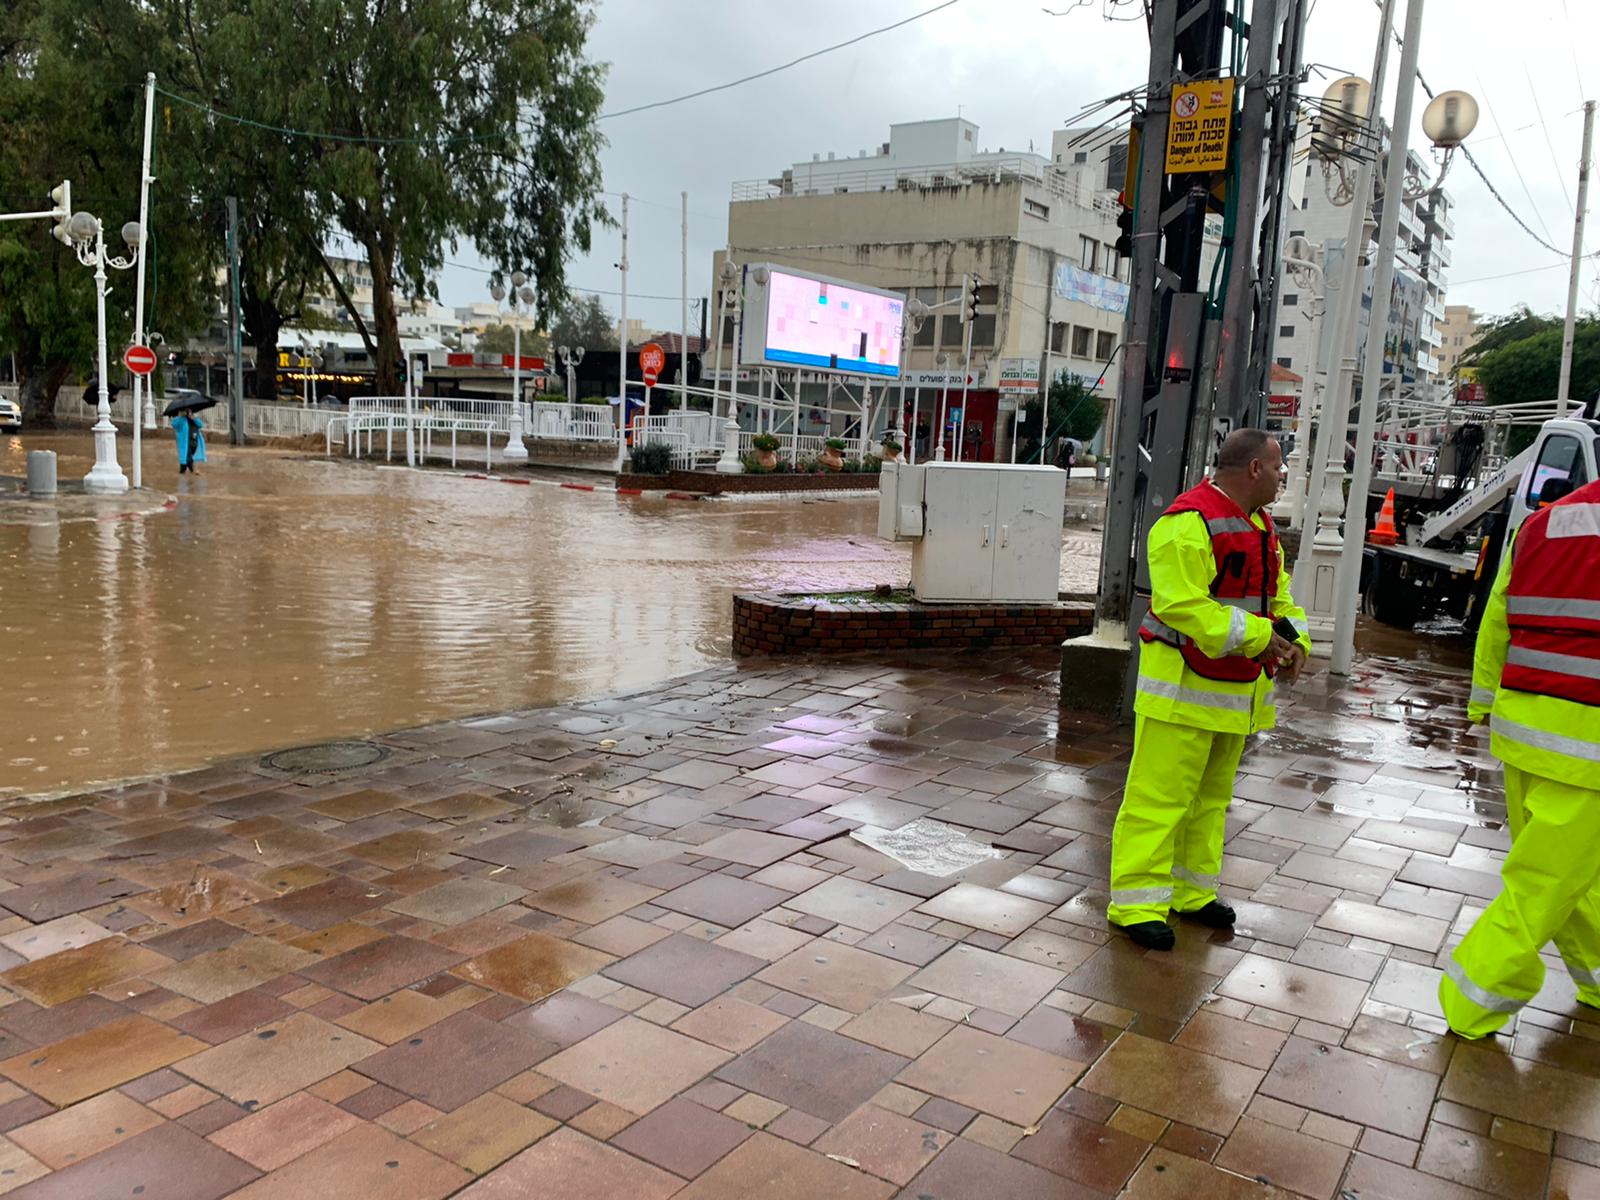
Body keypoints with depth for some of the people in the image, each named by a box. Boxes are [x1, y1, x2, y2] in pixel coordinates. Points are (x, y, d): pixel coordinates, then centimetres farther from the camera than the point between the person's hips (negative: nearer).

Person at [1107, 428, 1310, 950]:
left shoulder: (1261, 526, 14)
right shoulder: (1189, 522, -18)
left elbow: (1278, 595, 18)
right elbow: (1181, 605, -26)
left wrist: (1293, 640, -3)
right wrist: (1256, 636, -25)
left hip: (1236, 691, 10)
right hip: (1184, 687, -10)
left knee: (1211, 796, 18)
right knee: (1160, 795, -5)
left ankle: (1191, 892, 31)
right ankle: (1138, 903, 4)